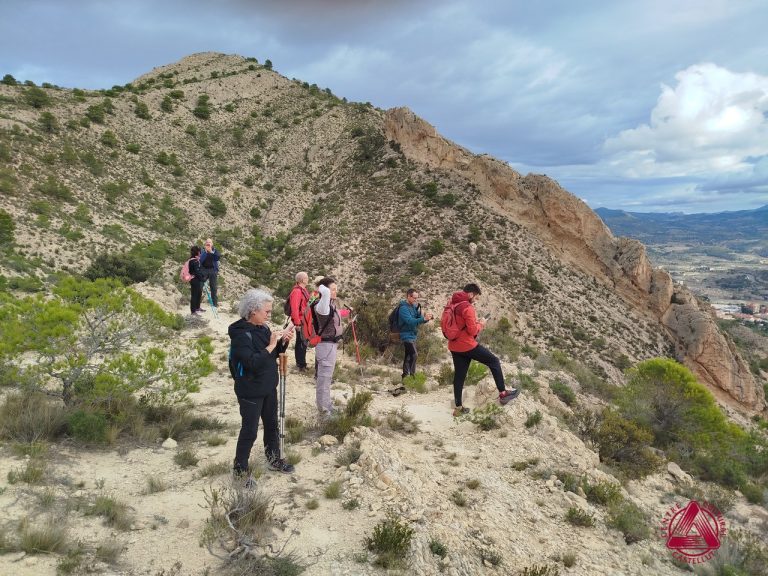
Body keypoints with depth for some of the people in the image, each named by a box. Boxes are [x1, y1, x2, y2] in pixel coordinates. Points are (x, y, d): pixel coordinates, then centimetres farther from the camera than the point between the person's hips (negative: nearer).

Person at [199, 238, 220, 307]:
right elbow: (200, 259, -9)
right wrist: (205, 251, -15)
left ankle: (215, 302, 8)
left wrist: (211, 252, -17)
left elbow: (217, 258, -9)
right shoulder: (202, 250, 5)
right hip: (204, 269, -1)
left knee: (214, 287, 3)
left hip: (213, 270, 1)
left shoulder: (215, 250, 8)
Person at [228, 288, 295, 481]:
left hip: (269, 387, 8)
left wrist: (283, 341, -6)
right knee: (249, 430, 3)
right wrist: (271, 345, -26)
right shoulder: (241, 334, -22)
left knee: (272, 424, 20)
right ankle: (240, 469, 19)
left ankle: (274, 460, 37)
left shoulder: (263, 328, 1)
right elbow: (252, 362, -30)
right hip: (250, 391, -8)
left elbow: (273, 354, 11)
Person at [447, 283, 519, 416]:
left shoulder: (452, 305, 10)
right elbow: (472, 330, -18)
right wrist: (480, 324, 0)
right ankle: (502, 393, 11)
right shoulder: (467, 307, -17)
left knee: (459, 375, 11)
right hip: (467, 345, -8)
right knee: (494, 362, 7)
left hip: (454, 346, 8)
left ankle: (458, 408, 14)